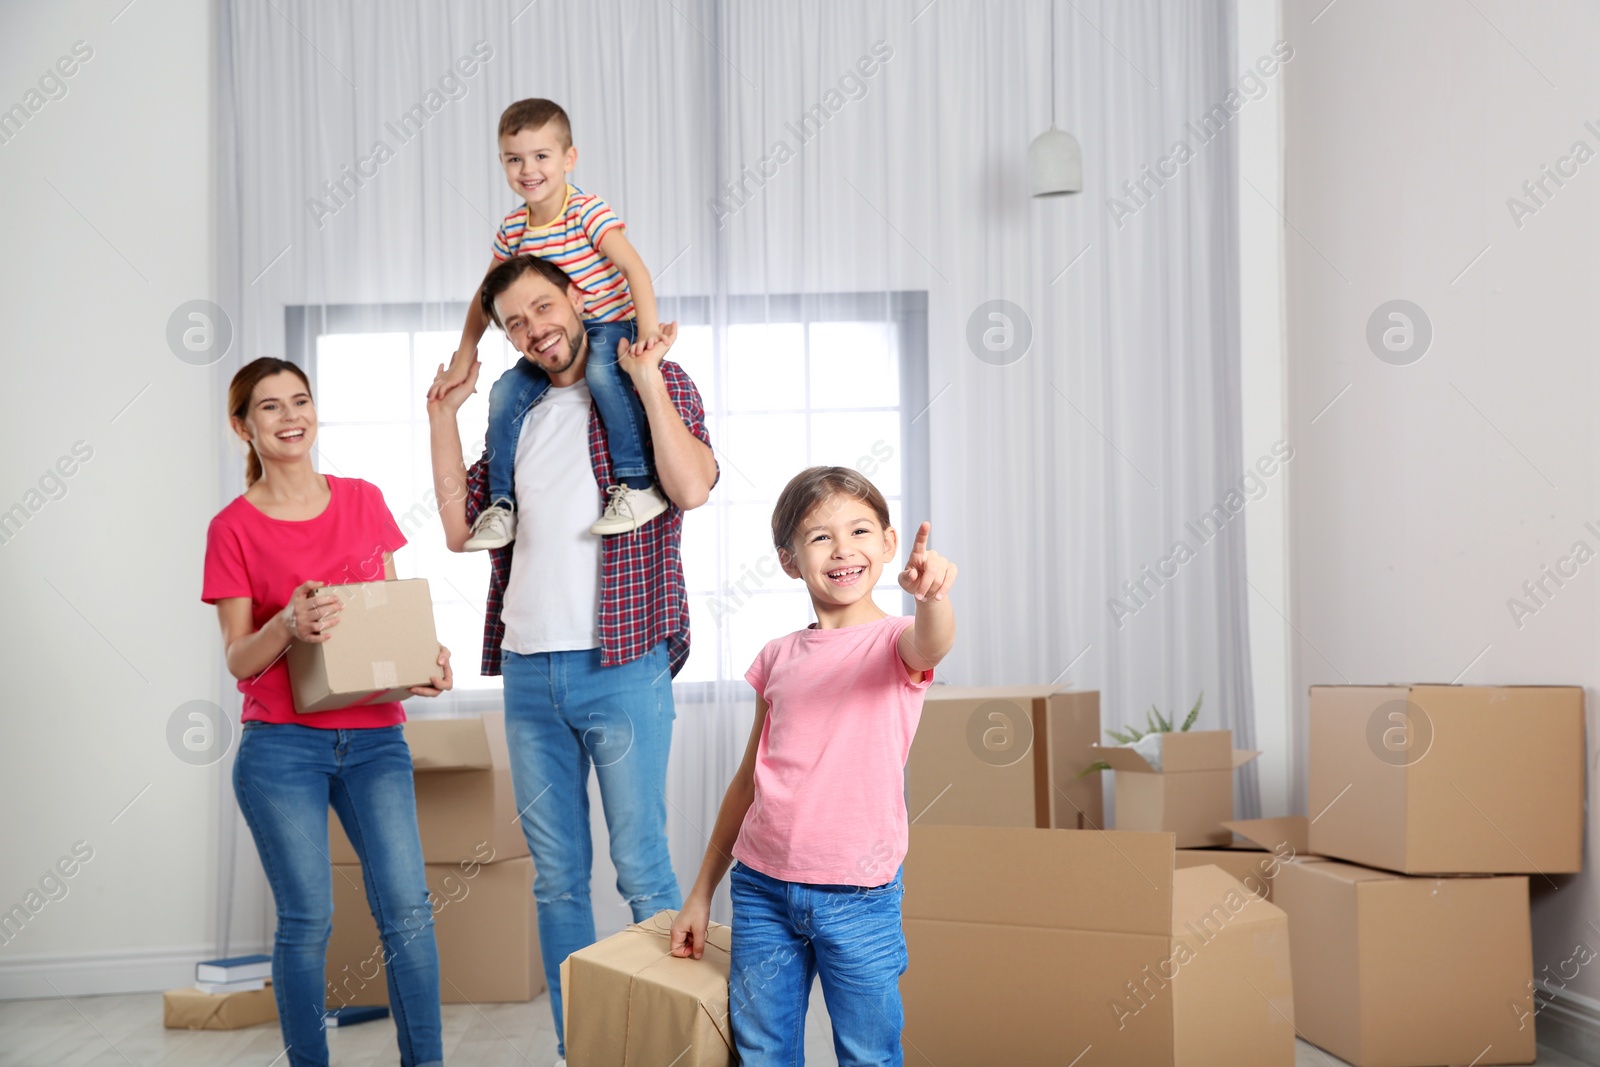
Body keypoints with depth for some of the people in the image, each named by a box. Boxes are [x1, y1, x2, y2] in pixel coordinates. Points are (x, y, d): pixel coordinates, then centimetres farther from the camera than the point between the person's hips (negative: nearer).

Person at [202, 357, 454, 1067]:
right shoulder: (233, 528, 0)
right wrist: (288, 624, -22)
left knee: (406, 907, -5)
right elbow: (238, 660, -1)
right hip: (281, 746, -2)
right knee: (306, 919, -1)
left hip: (374, 737, 2)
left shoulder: (363, 501, 8)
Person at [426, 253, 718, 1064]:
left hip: (620, 665, -5)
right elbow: (461, 528, 14)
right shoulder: (520, 412, 16)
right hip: (528, 669, 5)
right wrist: (444, 414, 12)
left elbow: (692, 487, -17)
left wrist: (645, 375, -14)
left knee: (641, 870, -2)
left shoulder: (657, 383, 1)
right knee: (557, 878, 10)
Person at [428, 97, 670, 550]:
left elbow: (634, 267, -24)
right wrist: (463, 357, 11)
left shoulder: (588, 212, -15)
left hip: (610, 326, -6)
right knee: (505, 393, -12)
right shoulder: (512, 229, 3)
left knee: (601, 371, -37)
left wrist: (648, 328, -38)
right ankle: (501, 504, 0)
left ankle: (638, 486, -33)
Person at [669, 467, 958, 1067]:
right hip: (760, 888, 4)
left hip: (858, 898, -4)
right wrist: (702, 891, 17)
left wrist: (931, 596, -52)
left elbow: (932, 644, -29)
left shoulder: (894, 642, -3)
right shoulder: (778, 659, 8)